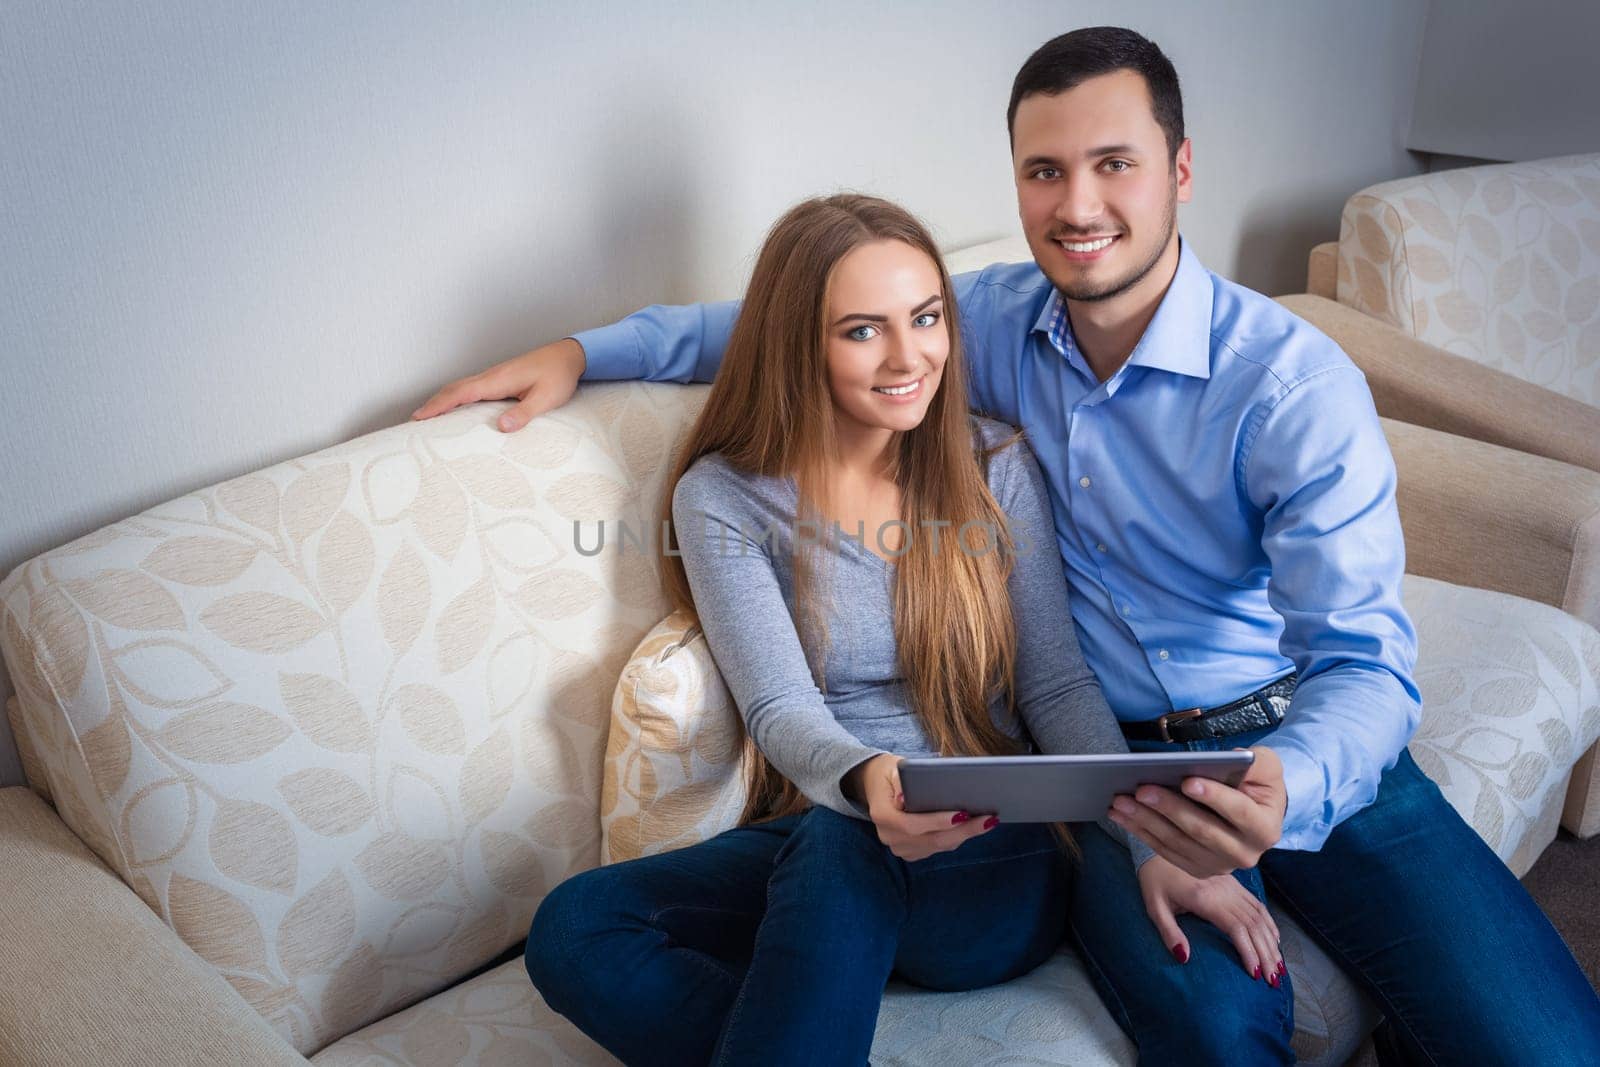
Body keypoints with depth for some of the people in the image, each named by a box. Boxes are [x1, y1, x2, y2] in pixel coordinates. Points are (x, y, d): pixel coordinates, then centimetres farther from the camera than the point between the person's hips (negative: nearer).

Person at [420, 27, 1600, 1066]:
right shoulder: (1003, 317, 2)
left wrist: (1287, 790, -39)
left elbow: (1366, 659, -16)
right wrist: (586, 350, 9)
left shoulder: (1296, 384, -12)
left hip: (1302, 747, 0)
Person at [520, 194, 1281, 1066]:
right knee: (573, 928, -26)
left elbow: (1059, 686, 3)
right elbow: (781, 712, -10)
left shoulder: (995, 468, 5)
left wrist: (1155, 844, -14)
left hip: (992, 866, -1)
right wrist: (865, 780, -34)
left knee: (837, 848, -37)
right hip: (813, 844, 1)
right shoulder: (722, 498, 0)